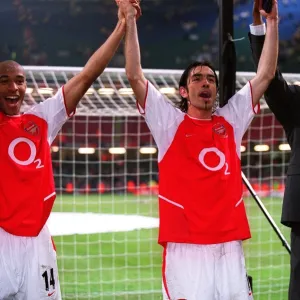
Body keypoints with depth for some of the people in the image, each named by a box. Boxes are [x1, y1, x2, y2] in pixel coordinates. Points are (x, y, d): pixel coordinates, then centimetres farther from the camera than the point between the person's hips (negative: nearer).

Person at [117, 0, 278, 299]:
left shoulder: (230, 121, 16)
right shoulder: (170, 123, 7)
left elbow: (265, 75, 18)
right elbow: (135, 76, 0)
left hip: (229, 246, 3)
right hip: (186, 248, -3)